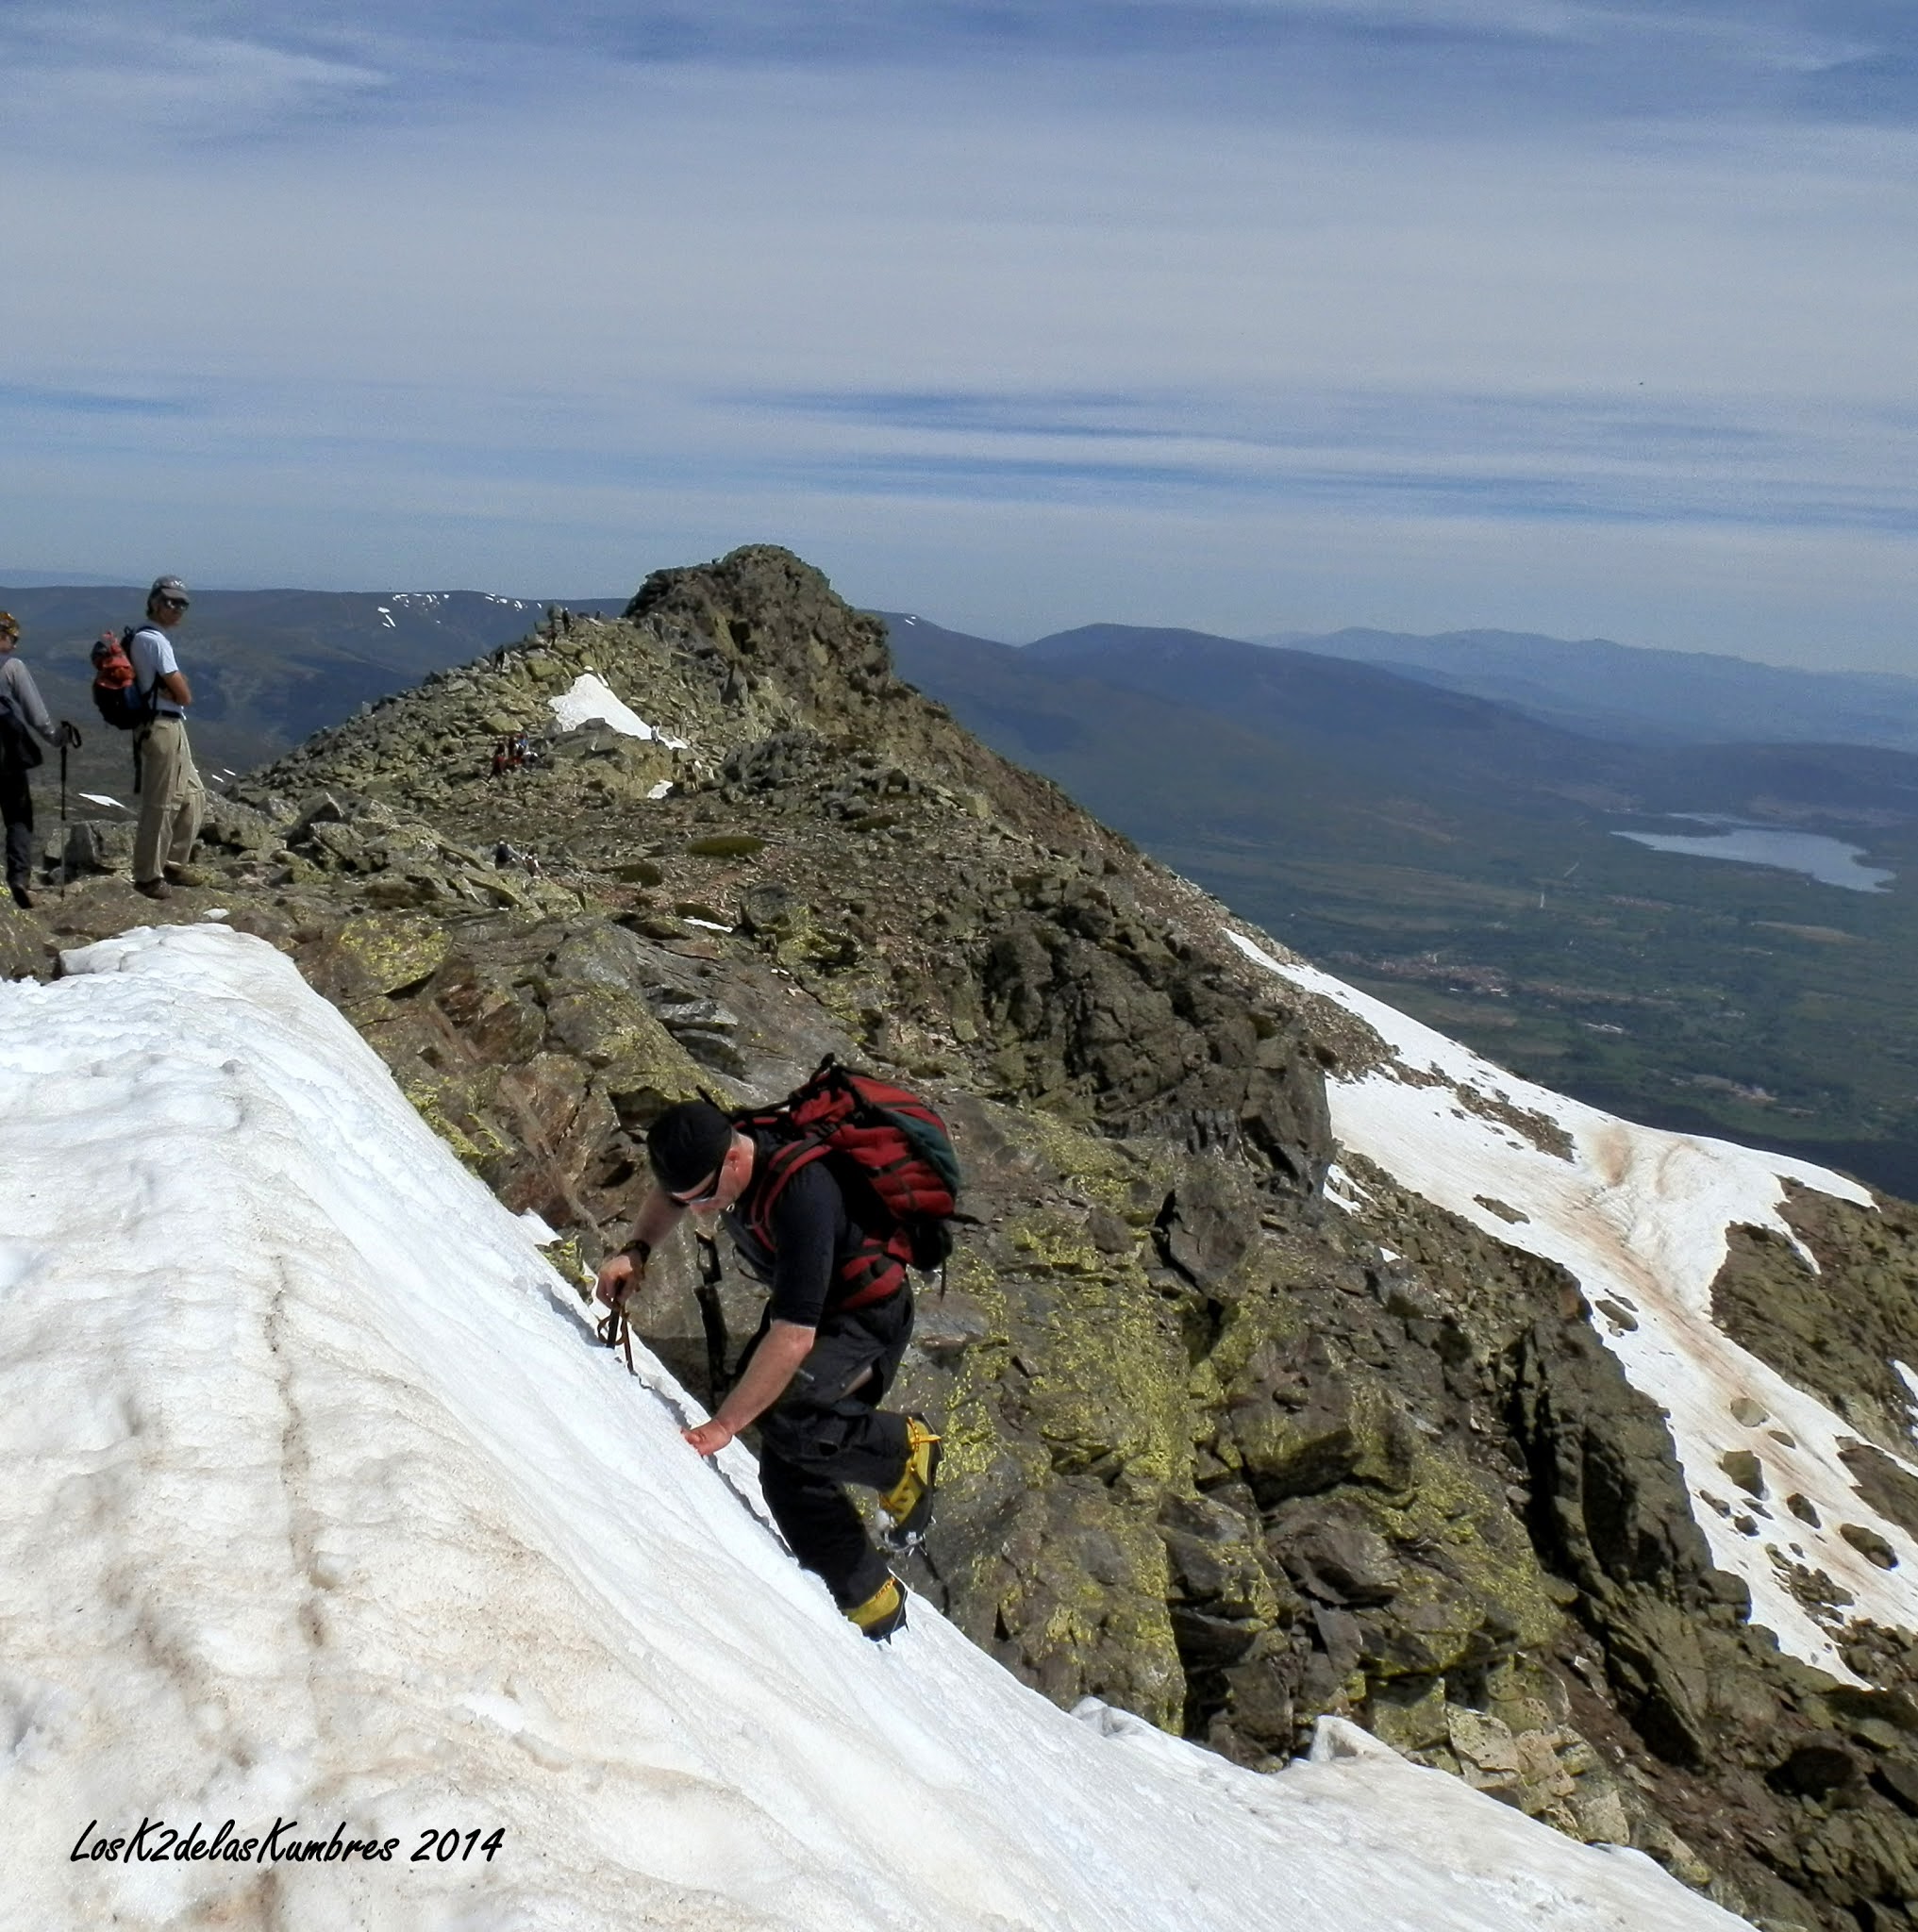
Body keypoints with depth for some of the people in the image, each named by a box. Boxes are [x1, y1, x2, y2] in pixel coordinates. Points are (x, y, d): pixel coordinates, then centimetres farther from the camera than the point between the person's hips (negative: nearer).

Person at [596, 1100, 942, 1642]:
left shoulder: (800, 1197, -39)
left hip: (866, 1319, -8)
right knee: (789, 1474, 4)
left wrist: (721, 1426, -36)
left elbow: (794, 1337, -39)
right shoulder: (715, 1147, -14)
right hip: (800, 1305, 8)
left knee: (783, 1417, -32)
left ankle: (903, 1449, -4)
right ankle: (872, 1601, 20)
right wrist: (636, 1250, -7)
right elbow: (666, 1195, 12)